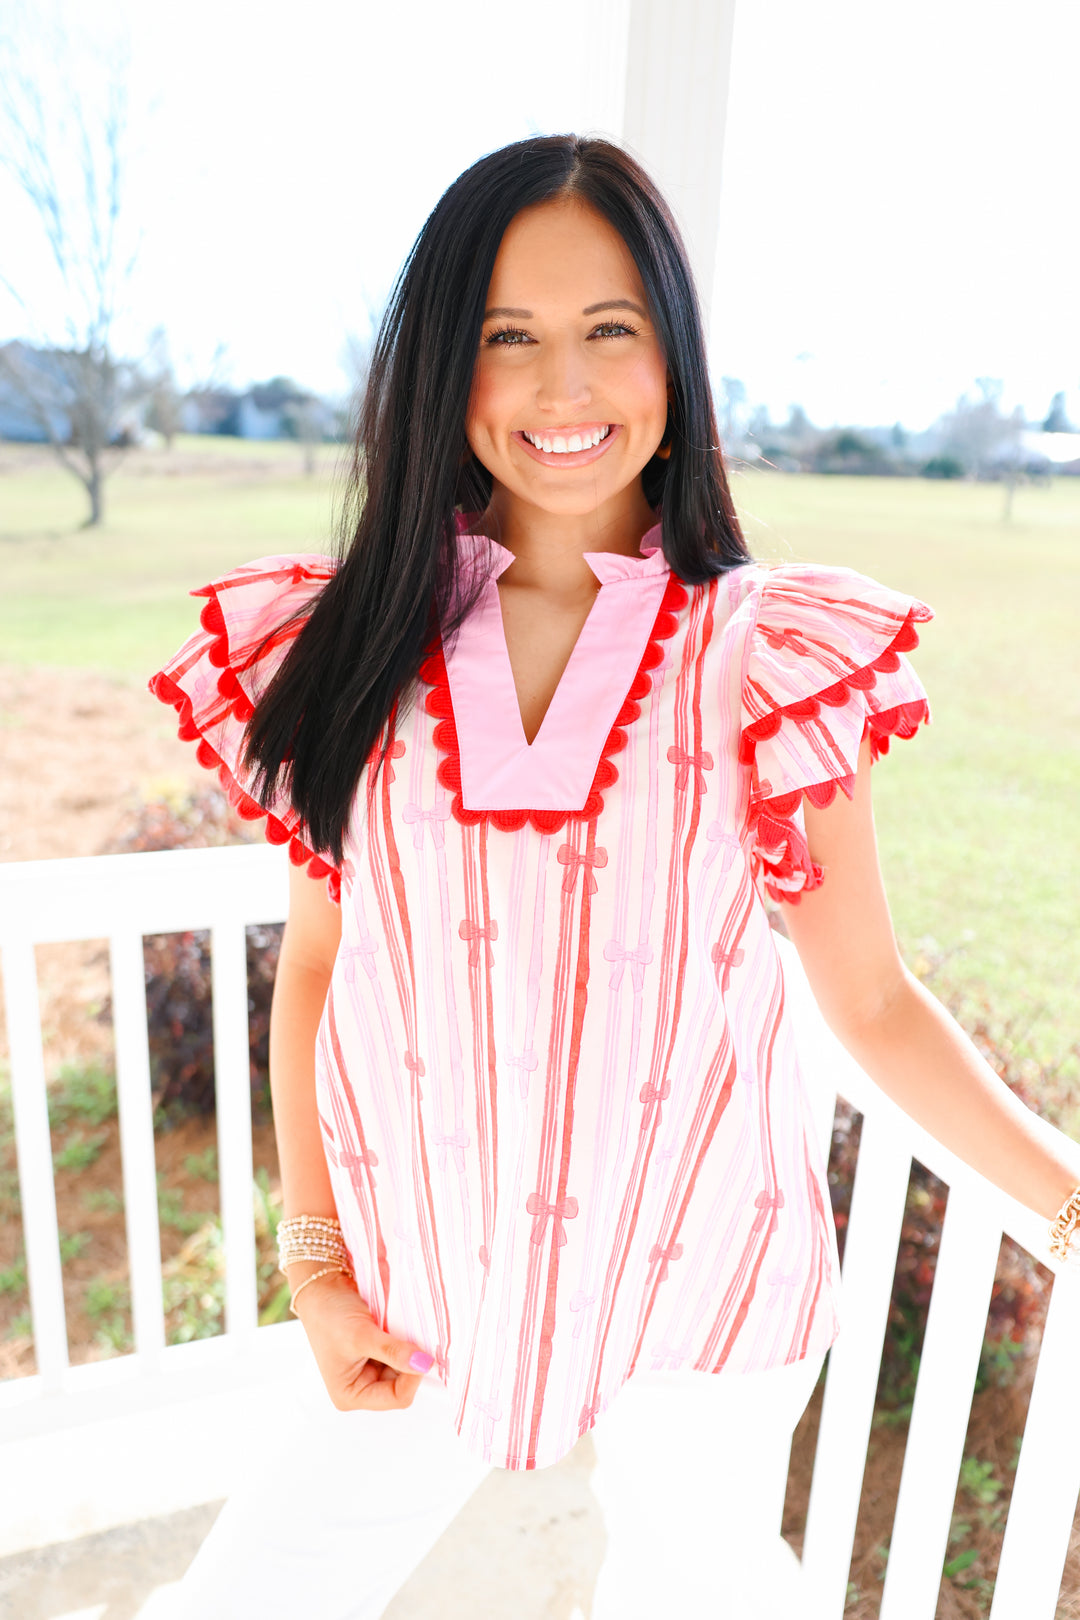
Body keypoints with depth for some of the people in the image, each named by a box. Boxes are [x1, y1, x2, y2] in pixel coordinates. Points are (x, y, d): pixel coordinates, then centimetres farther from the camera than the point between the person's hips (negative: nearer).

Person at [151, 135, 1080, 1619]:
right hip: (425, 1294, 2)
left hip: (703, 1290, -1)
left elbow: (872, 1002, -4)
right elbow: (314, 965, 1)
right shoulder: (357, 645, -4)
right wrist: (315, 1259, 0)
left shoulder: (772, 658, -9)